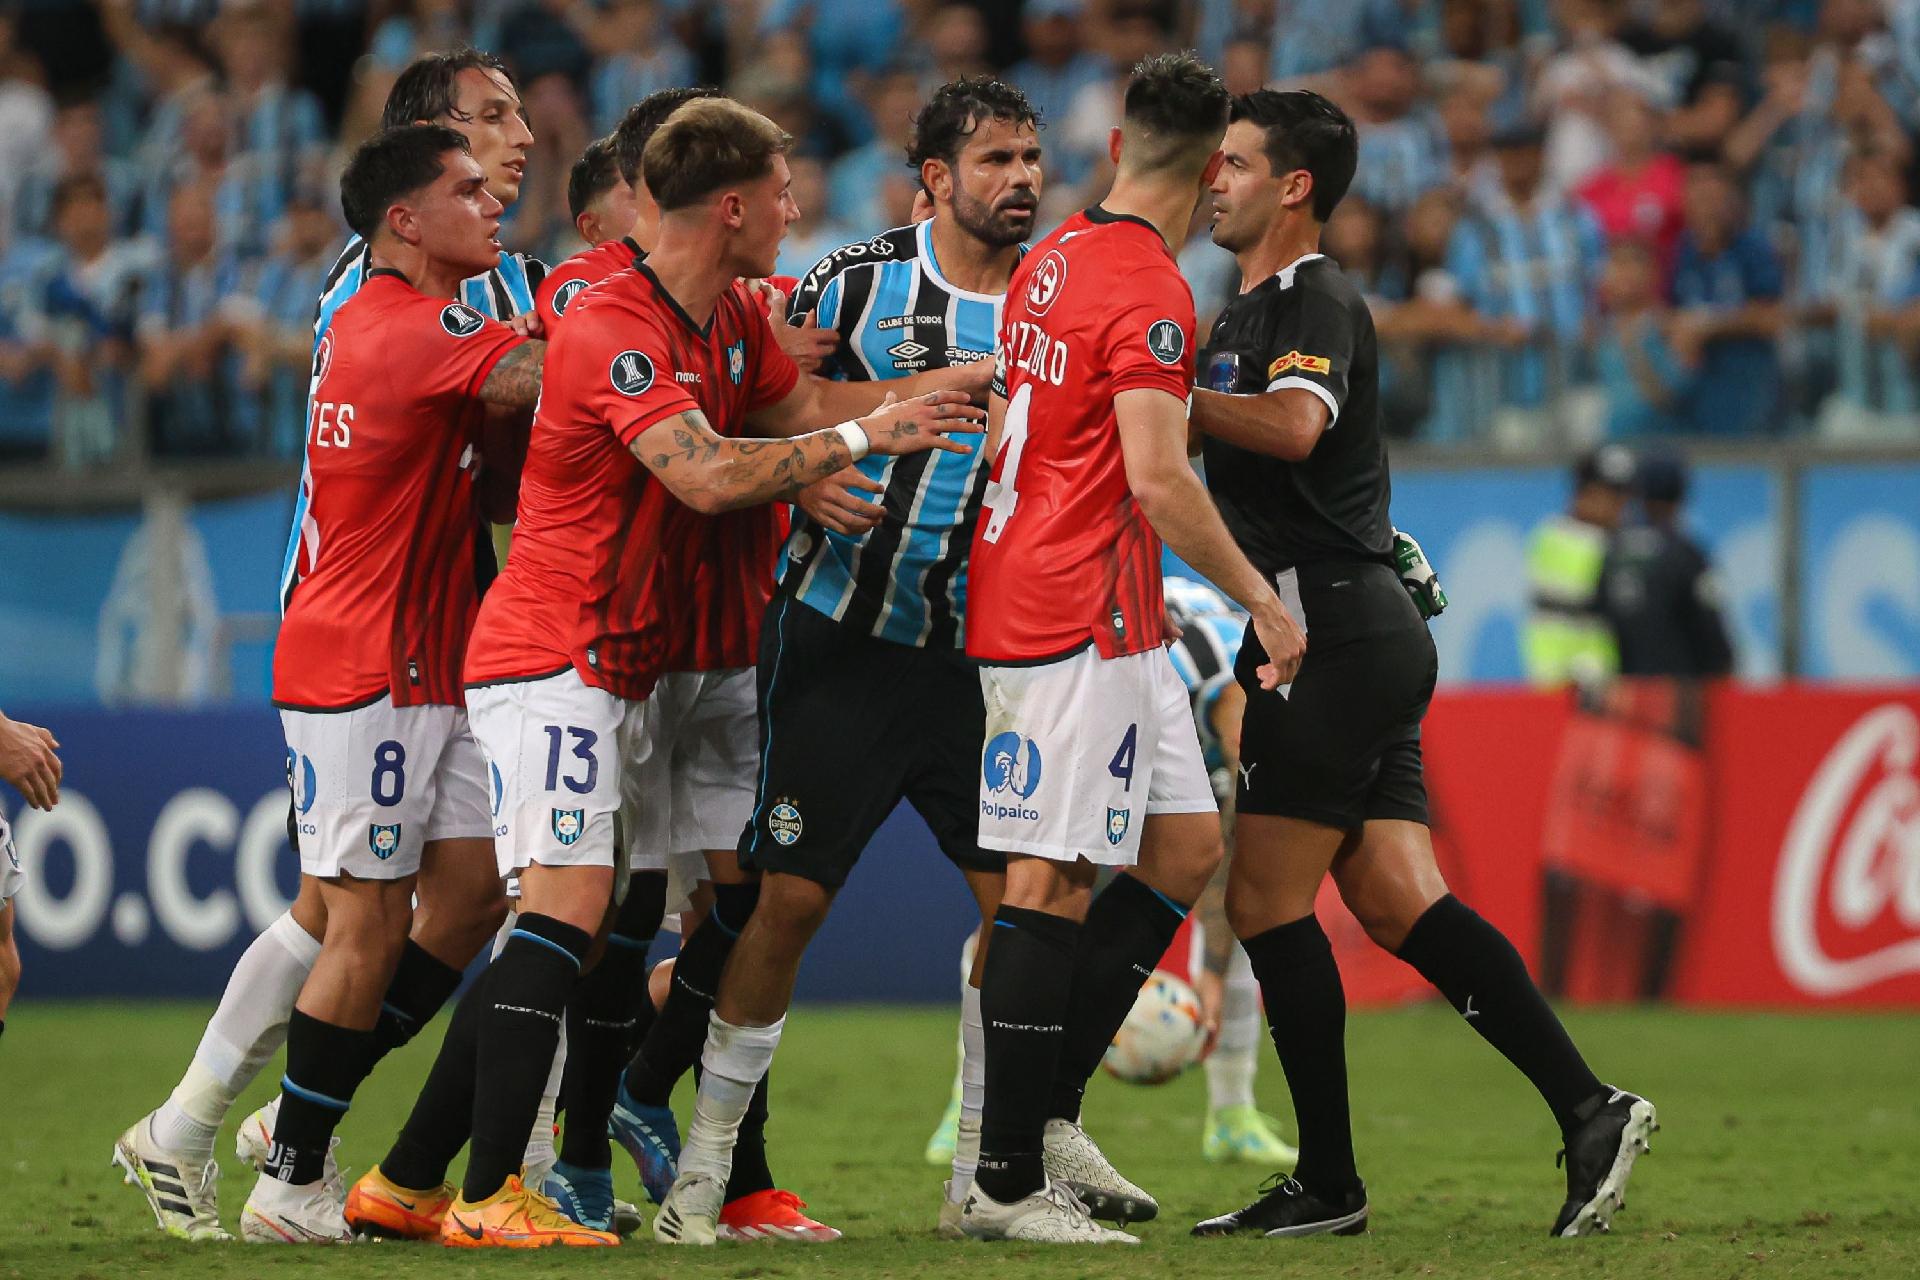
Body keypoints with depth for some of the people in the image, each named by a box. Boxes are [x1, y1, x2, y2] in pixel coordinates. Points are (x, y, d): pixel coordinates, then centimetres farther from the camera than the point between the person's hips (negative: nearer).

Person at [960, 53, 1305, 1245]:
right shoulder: (1150, 292, -15)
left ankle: (1048, 1114, 12)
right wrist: (1262, 599, -15)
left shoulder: (1055, 256, 13)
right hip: (1081, 620, -10)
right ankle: (1007, 1180, -5)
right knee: (1052, 883, -7)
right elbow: (1157, 479, -23)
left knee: (1185, 847, 11)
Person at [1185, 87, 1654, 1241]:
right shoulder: (1248, 309, 22)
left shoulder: (1315, 301, -10)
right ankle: (1589, 1110, -5)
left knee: (1265, 898, -7)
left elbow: (1293, 425, -30)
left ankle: (1329, 1181, -4)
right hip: (1359, 636, 10)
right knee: (1398, 902, 2)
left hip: (1341, 637, -10)